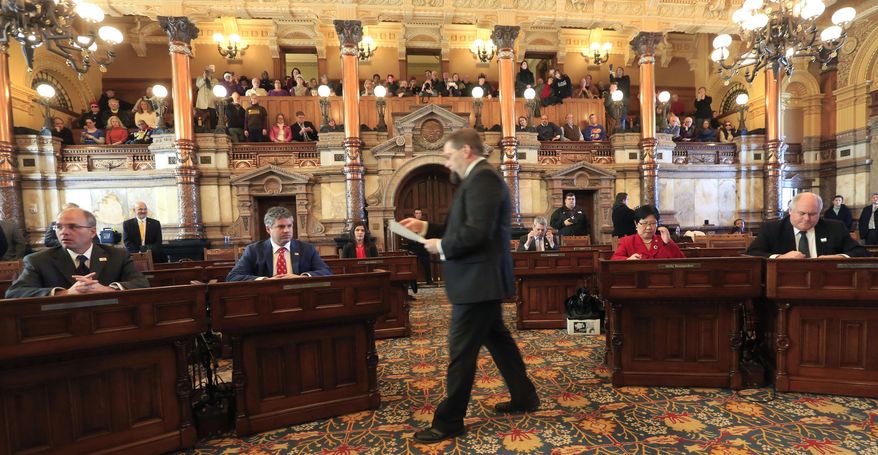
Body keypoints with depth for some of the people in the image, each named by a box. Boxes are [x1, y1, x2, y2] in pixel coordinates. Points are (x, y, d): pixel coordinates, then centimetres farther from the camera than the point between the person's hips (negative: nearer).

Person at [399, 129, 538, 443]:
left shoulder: (482, 177, -17)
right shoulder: (480, 177, 17)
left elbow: (477, 232, -27)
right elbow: (464, 227, 18)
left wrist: (442, 246, -14)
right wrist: (426, 228, 10)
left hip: (478, 279, -11)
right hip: (483, 278, 11)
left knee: (461, 350, -1)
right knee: (496, 338, 21)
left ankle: (448, 422, 15)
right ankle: (524, 397, 36)